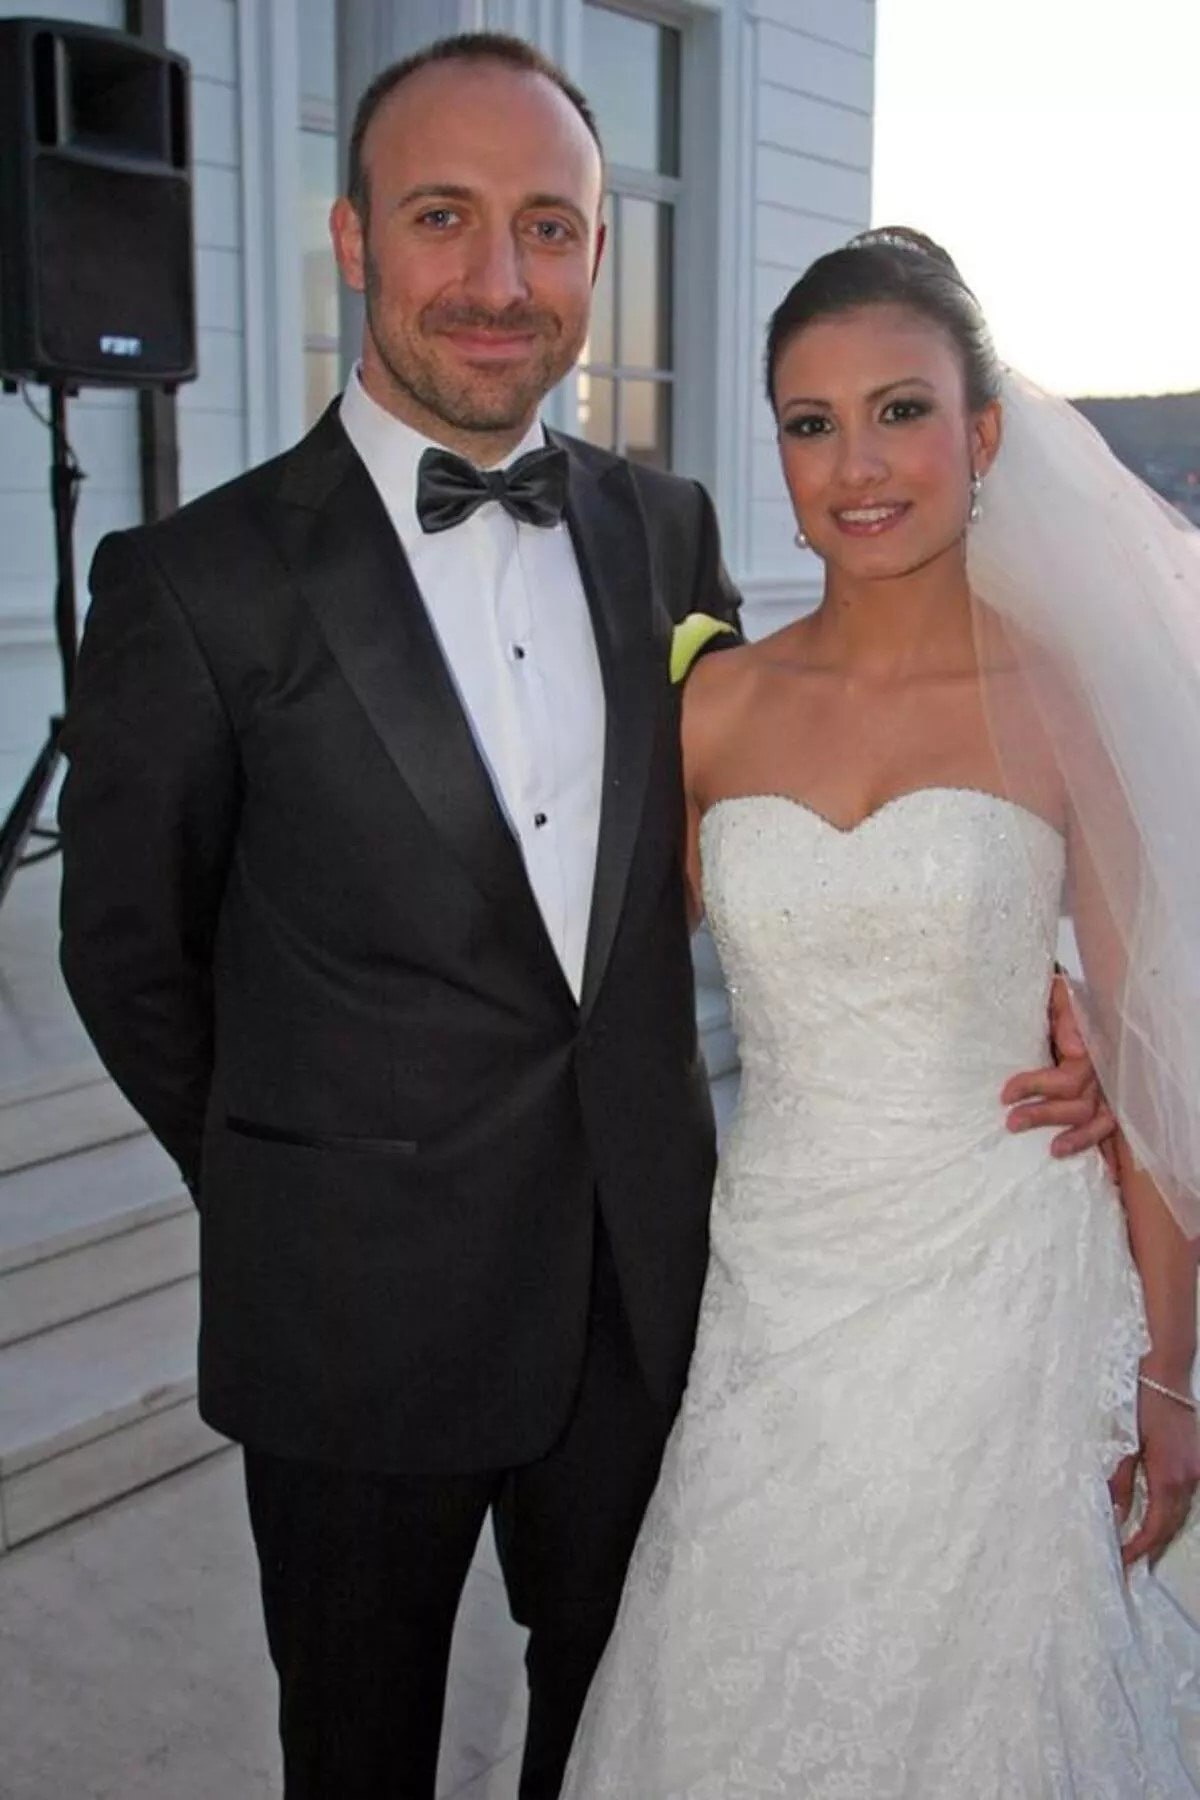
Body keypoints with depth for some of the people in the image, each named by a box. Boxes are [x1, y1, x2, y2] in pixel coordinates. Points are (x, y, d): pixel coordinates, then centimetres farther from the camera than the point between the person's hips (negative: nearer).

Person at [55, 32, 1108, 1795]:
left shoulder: (669, 529, 0)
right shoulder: (197, 584, -14)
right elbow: (127, 954, -4)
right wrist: (292, 1197, 5)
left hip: (645, 1290, 4)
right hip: (362, 1320, -3)